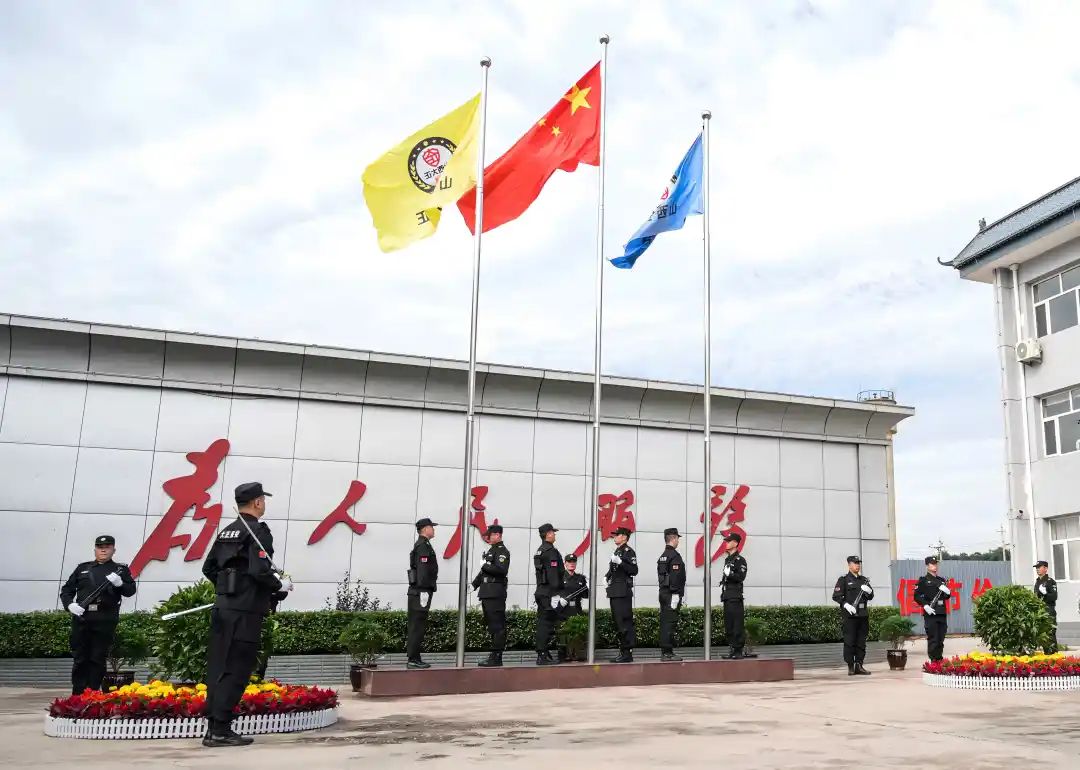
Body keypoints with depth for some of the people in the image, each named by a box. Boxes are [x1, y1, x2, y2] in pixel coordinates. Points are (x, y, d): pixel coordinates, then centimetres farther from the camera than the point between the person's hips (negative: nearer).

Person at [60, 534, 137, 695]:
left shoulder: (120, 569, 11)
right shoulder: (83, 568, 18)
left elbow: (131, 591, 1)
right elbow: (66, 590, 17)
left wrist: (119, 583, -19)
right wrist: (70, 604, -3)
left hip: (105, 621, -2)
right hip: (81, 619, 2)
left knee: (98, 659, 0)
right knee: (79, 658, 3)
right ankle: (77, 695, 9)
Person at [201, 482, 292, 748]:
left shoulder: (227, 531, 14)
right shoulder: (257, 531, -11)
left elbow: (209, 568, 17)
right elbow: (259, 569, -21)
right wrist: (280, 585, -5)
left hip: (222, 606, 8)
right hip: (245, 610, -8)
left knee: (218, 667, 10)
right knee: (236, 669, -4)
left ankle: (213, 727, 15)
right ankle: (220, 730, -3)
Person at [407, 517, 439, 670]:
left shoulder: (421, 545, 19)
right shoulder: (423, 546, -13)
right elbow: (422, 570, -20)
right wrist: (424, 591, -22)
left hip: (417, 592, 11)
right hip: (421, 591, -11)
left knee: (415, 626, 12)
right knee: (418, 626, -8)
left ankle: (413, 658, 16)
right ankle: (413, 659, -6)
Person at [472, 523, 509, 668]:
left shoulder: (502, 551, -9)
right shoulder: (490, 550, 20)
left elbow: (501, 569, -23)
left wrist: (485, 566, -15)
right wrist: (474, 584, 17)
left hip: (496, 594, -10)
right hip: (487, 594, 10)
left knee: (497, 626, -7)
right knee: (491, 624, 12)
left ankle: (496, 658, -6)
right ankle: (494, 655, 18)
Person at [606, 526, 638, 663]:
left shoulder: (628, 551, -8)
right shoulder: (617, 552, 20)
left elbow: (634, 570, -17)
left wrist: (620, 562, -25)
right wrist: (608, 576, 11)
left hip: (623, 593, -10)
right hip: (615, 593, 10)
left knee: (624, 623, -9)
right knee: (618, 624, 11)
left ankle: (627, 654, -7)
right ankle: (623, 652, 17)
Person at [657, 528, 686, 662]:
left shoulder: (662, 556, 16)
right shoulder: (674, 555, -12)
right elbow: (675, 576, -20)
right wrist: (676, 594, -21)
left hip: (663, 592, 9)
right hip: (672, 594, -9)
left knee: (665, 622, 11)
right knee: (670, 622, -8)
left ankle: (664, 651, 15)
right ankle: (667, 652, -8)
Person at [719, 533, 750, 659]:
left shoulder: (740, 560, -8)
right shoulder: (727, 559, 19)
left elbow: (741, 577, -17)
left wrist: (730, 574, -29)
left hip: (735, 597, -9)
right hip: (727, 597, 9)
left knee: (738, 625, -8)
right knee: (728, 625, 10)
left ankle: (740, 650, -5)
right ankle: (732, 650, 16)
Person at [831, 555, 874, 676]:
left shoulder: (864, 580, 17)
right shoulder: (843, 579, 0)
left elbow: (870, 597, 18)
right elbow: (836, 596, -6)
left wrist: (869, 591, -3)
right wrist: (846, 605, -19)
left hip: (863, 615, 6)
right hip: (850, 615, -6)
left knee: (861, 642, 7)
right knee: (849, 642, -4)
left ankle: (859, 666, 13)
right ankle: (850, 667, 1)